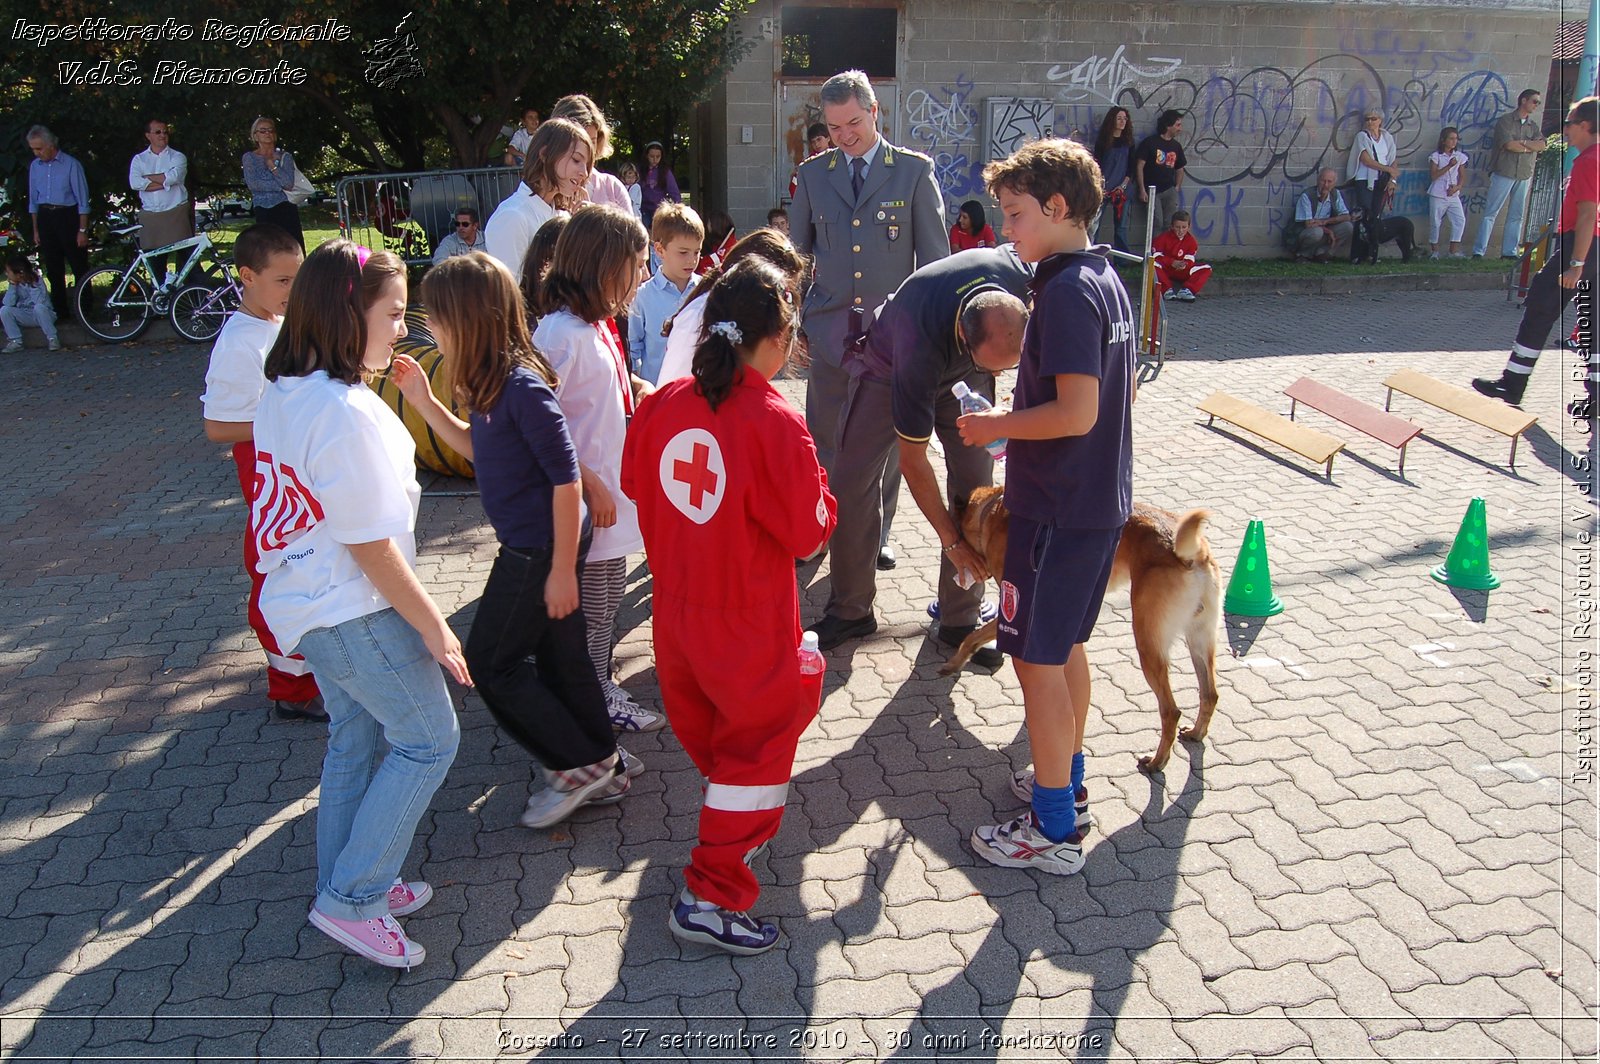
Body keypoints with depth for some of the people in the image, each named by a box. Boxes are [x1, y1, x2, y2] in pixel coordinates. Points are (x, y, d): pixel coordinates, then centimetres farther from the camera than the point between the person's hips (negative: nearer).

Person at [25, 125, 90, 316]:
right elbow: (33, 200, 16)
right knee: (53, 269, 9)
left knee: (79, 267, -2)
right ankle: (59, 309, 17)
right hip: (45, 217, 5)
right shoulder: (34, 166, 9)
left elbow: (82, 200, -6)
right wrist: (36, 230, 14)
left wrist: (83, 230, -10)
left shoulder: (71, 164, -7)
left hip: (67, 216, -5)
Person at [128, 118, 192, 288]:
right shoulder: (139, 159, 13)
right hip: (150, 216, 2)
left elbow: (173, 176, -13)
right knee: (155, 262, 5)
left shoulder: (177, 157, 8)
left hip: (176, 214, -2)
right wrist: (165, 183, -9)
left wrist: (148, 177, -4)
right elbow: (134, 183, -5)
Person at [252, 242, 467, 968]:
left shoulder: (282, 391, 3)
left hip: (305, 601, 9)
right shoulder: (345, 411, -26)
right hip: (353, 612, -9)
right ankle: (351, 900, 11)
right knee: (428, 740, 4)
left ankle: (348, 888, 34)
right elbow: (369, 542, -23)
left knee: (356, 740, 21)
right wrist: (433, 627, -16)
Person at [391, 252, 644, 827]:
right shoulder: (492, 380, 6)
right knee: (558, 657, 16)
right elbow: (477, 447, 22)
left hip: (541, 548, -9)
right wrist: (424, 402, 11)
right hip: (529, 544, 9)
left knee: (492, 662, 3)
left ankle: (581, 764, 13)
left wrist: (562, 568, -20)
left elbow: (565, 478, -22)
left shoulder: (522, 386, -22)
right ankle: (605, 768, 29)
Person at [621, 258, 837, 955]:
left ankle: (744, 818, 51)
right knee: (759, 741, 10)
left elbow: (635, 483, 11)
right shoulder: (776, 423, -23)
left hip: (675, 606, 7)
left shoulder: (664, 404, -5)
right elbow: (806, 533, -16)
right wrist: (819, 488, 1)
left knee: (706, 728, 25)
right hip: (747, 623, -6)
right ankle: (711, 898, 13)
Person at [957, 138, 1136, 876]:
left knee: (1037, 659, 0)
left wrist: (995, 426, -13)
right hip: (1101, 499, 10)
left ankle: (1053, 832, 10)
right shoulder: (1106, 281, 10)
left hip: (1057, 509, -10)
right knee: (1064, 647, 22)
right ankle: (1066, 781, 37)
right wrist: (1018, 422, 16)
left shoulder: (1065, 292, -20)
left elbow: (1076, 412, -26)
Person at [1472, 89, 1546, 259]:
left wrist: (1522, 142, -11)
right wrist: (1531, 147, -1)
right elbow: (1509, 145, -13)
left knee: (1516, 215, 4)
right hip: (1503, 173, -6)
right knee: (1490, 212, -6)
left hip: (1524, 176, 6)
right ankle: (1478, 251, -8)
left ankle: (1509, 251, 7)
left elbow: (1542, 146, 0)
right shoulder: (1505, 120, -2)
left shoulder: (1533, 125, 15)